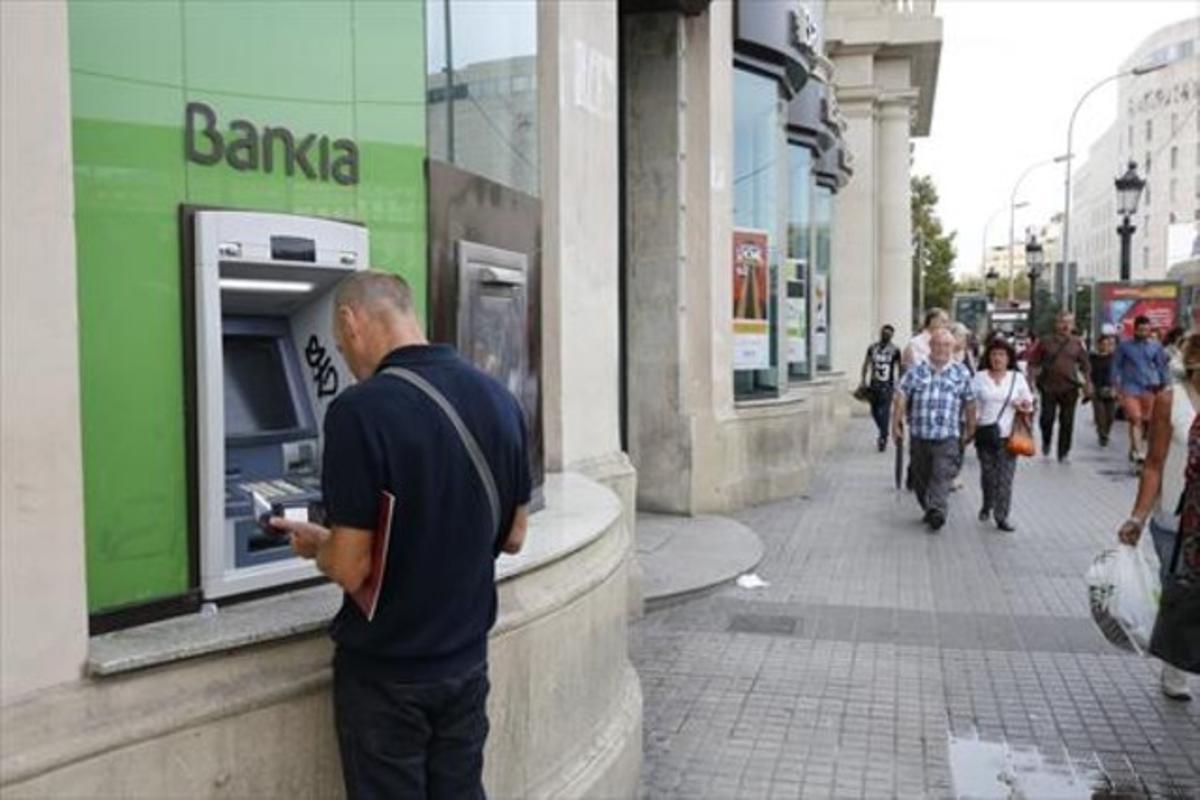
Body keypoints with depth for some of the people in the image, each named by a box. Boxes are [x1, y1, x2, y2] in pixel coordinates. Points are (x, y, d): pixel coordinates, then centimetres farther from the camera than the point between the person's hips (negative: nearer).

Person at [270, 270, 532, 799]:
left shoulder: (360, 410, -22)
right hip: (467, 660, 6)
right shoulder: (500, 400, -2)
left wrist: (316, 545, -1)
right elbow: (512, 536, 6)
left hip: (386, 671, -5)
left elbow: (352, 570, -21)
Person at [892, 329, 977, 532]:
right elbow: (901, 398, 5)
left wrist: (970, 429, 14)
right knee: (921, 477, 10)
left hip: (947, 436, -2)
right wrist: (896, 425, 1)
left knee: (942, 476, -12)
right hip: (919, 435, 2)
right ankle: (929, 510, 26)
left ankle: (937, 512, -17)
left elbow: (969, 403, 12)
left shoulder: (962, 374, 6)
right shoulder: (916, 371, 4)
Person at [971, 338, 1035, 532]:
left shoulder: (1017, 377, 7)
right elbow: (972, 404, 5)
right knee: (988, 474, 7)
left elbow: (1028, 401, 15)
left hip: (1008, 435, 0)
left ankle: (1002, 517, 0)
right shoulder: (980, 377, 5)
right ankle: (987, 506, 33)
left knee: (1005, 477, -5)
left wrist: (1026, 406, -8)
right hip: (985, 434, 0)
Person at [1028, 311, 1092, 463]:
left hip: (1069, 389, 1)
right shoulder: (1045, 342, 2)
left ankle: (1063, 454, 12)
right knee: (1047, 419, -2)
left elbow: (1085, 366, 12)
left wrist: (1087, 384, 7)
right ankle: (1046, 442, 27)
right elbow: (1034, 362, 7)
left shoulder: (1078, 343, 6)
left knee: (1067, 423, 2)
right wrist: (1033, 378, -1)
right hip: (1049, 388, -1)